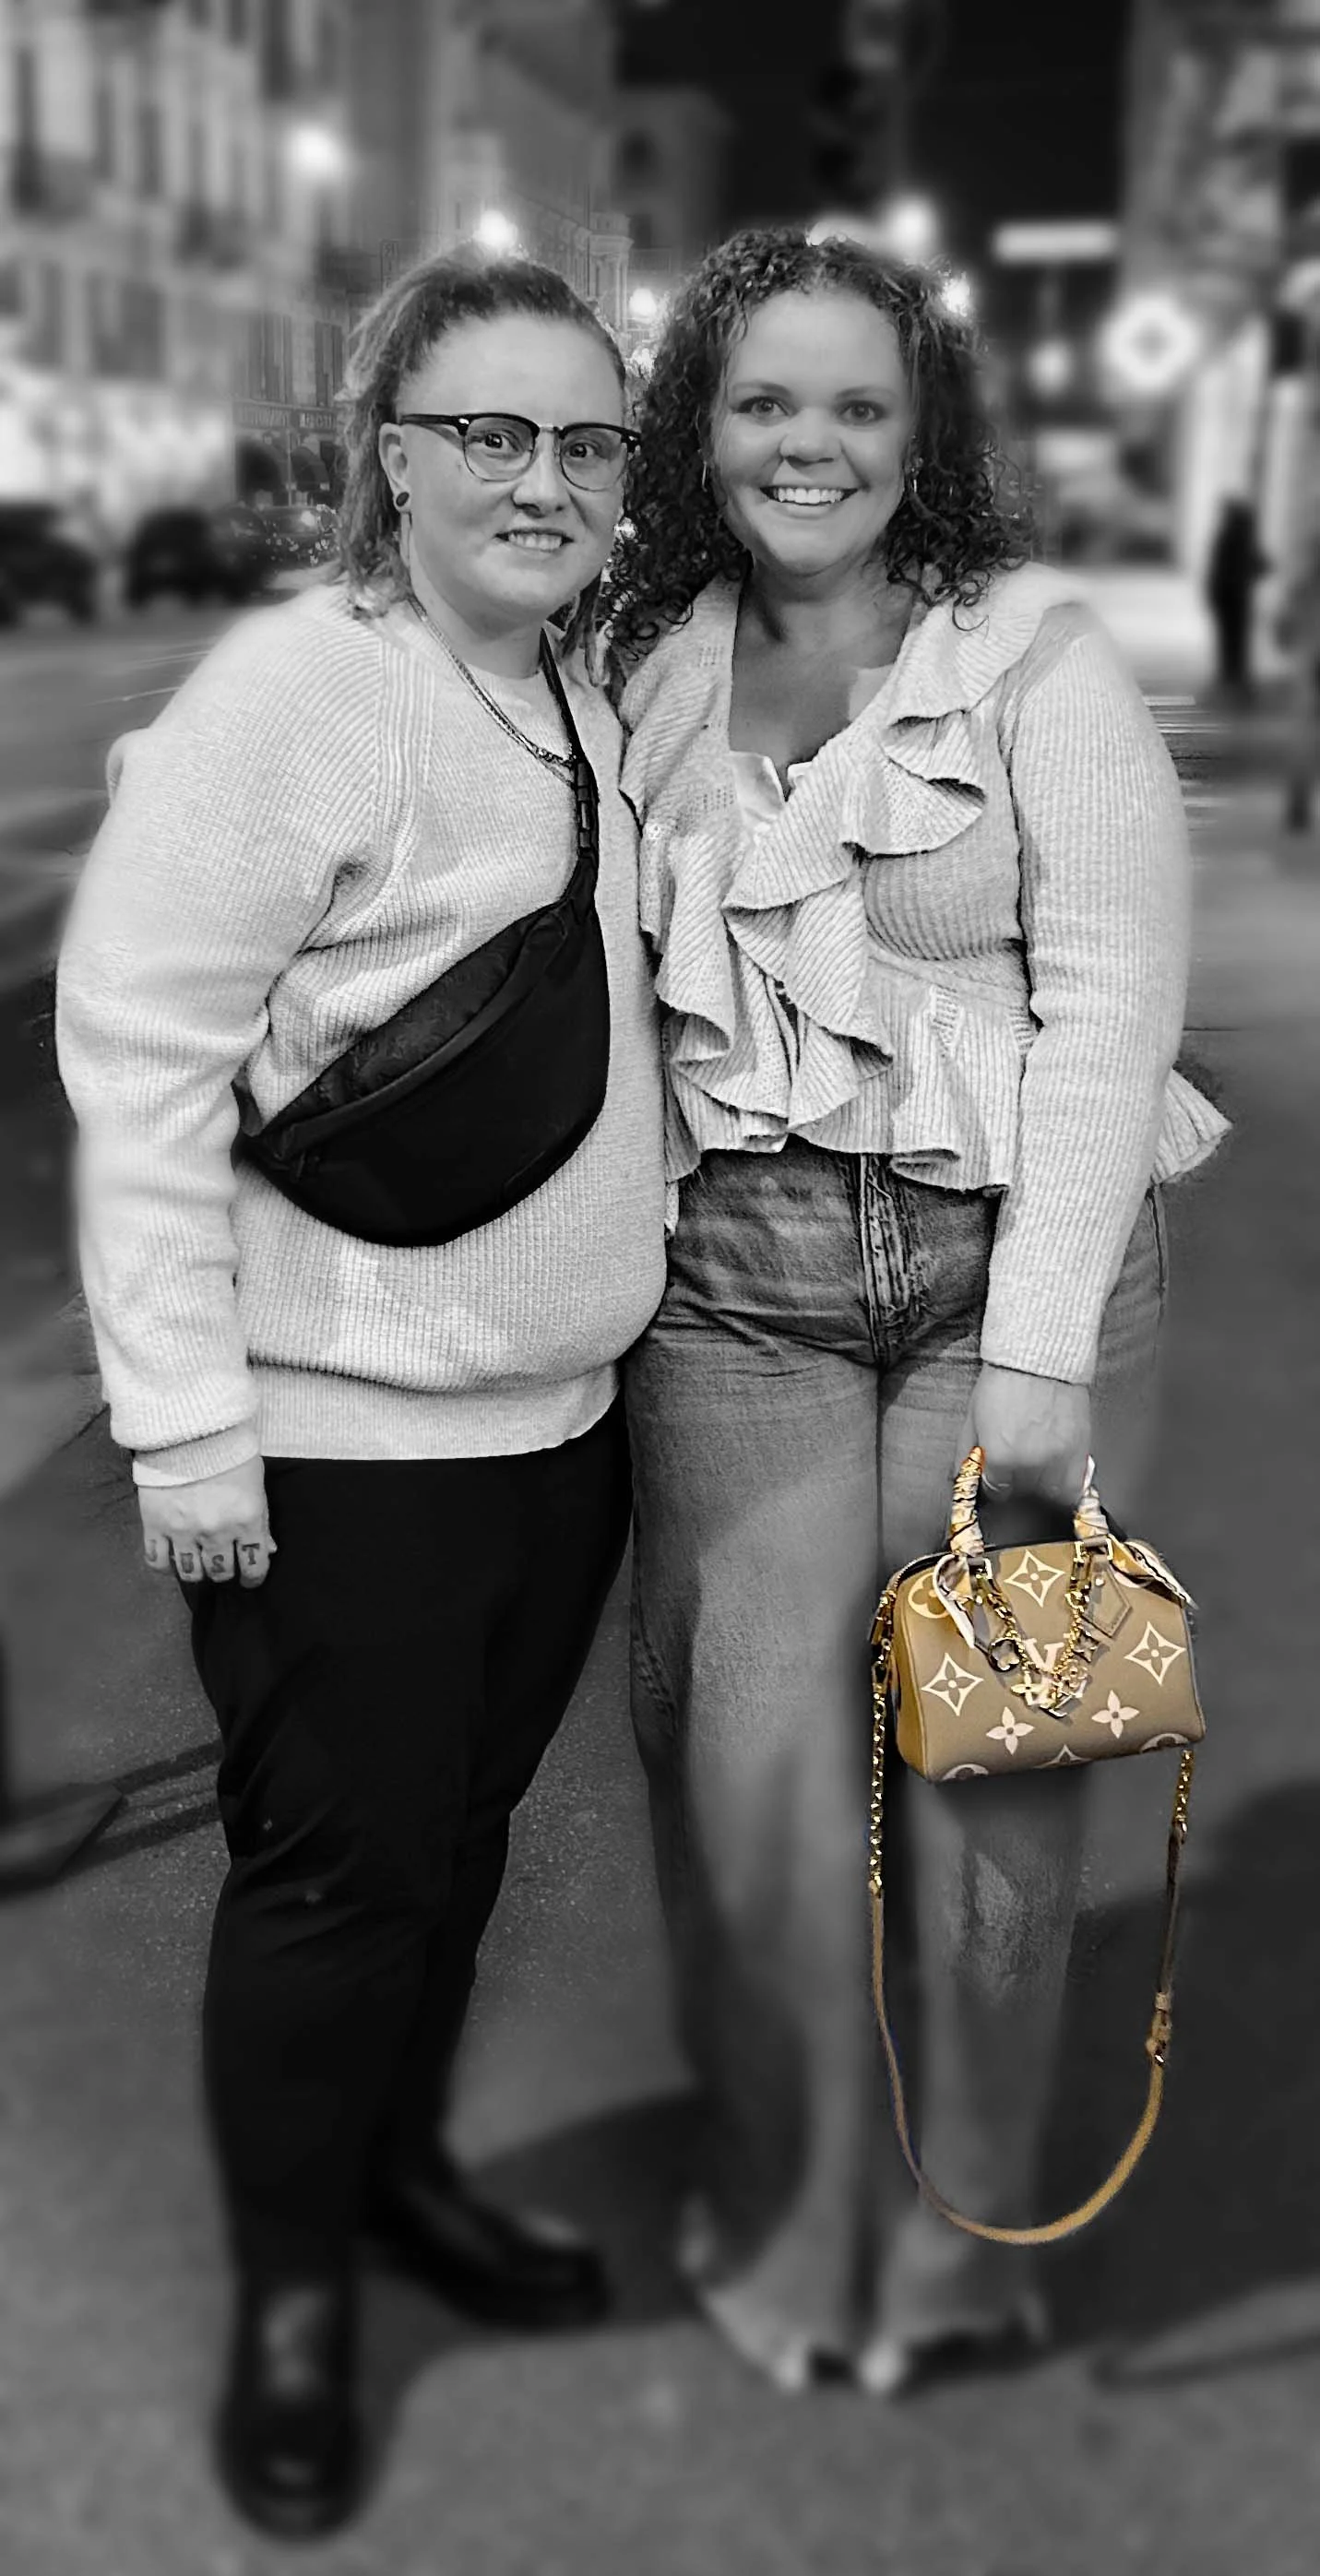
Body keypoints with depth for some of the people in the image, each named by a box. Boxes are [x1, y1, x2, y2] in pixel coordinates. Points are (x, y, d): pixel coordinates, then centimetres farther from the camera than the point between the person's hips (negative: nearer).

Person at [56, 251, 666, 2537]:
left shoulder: (580, 701, 9)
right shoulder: (296, 695, -16)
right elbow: (138, 1054, -18)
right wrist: (183, 1415, -19)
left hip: (559, 1408, 7)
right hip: (339, 1431, -7)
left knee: (460, 1830, 20)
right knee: (340, 1870, 6)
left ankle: (401, 2167, 43)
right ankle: (290, 2292, 29)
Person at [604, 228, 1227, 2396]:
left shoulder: (1038, 660, -2)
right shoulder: (645, 671, 10)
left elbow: (1114, 998, -8)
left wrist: (1041, 1348, -13)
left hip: (1010, 1266, -2)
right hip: (734, 1283, 2)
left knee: (982, 1763, 3)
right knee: (754, 1762, -1)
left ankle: (955, 2245, 25)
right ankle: (785, 2219, 23)